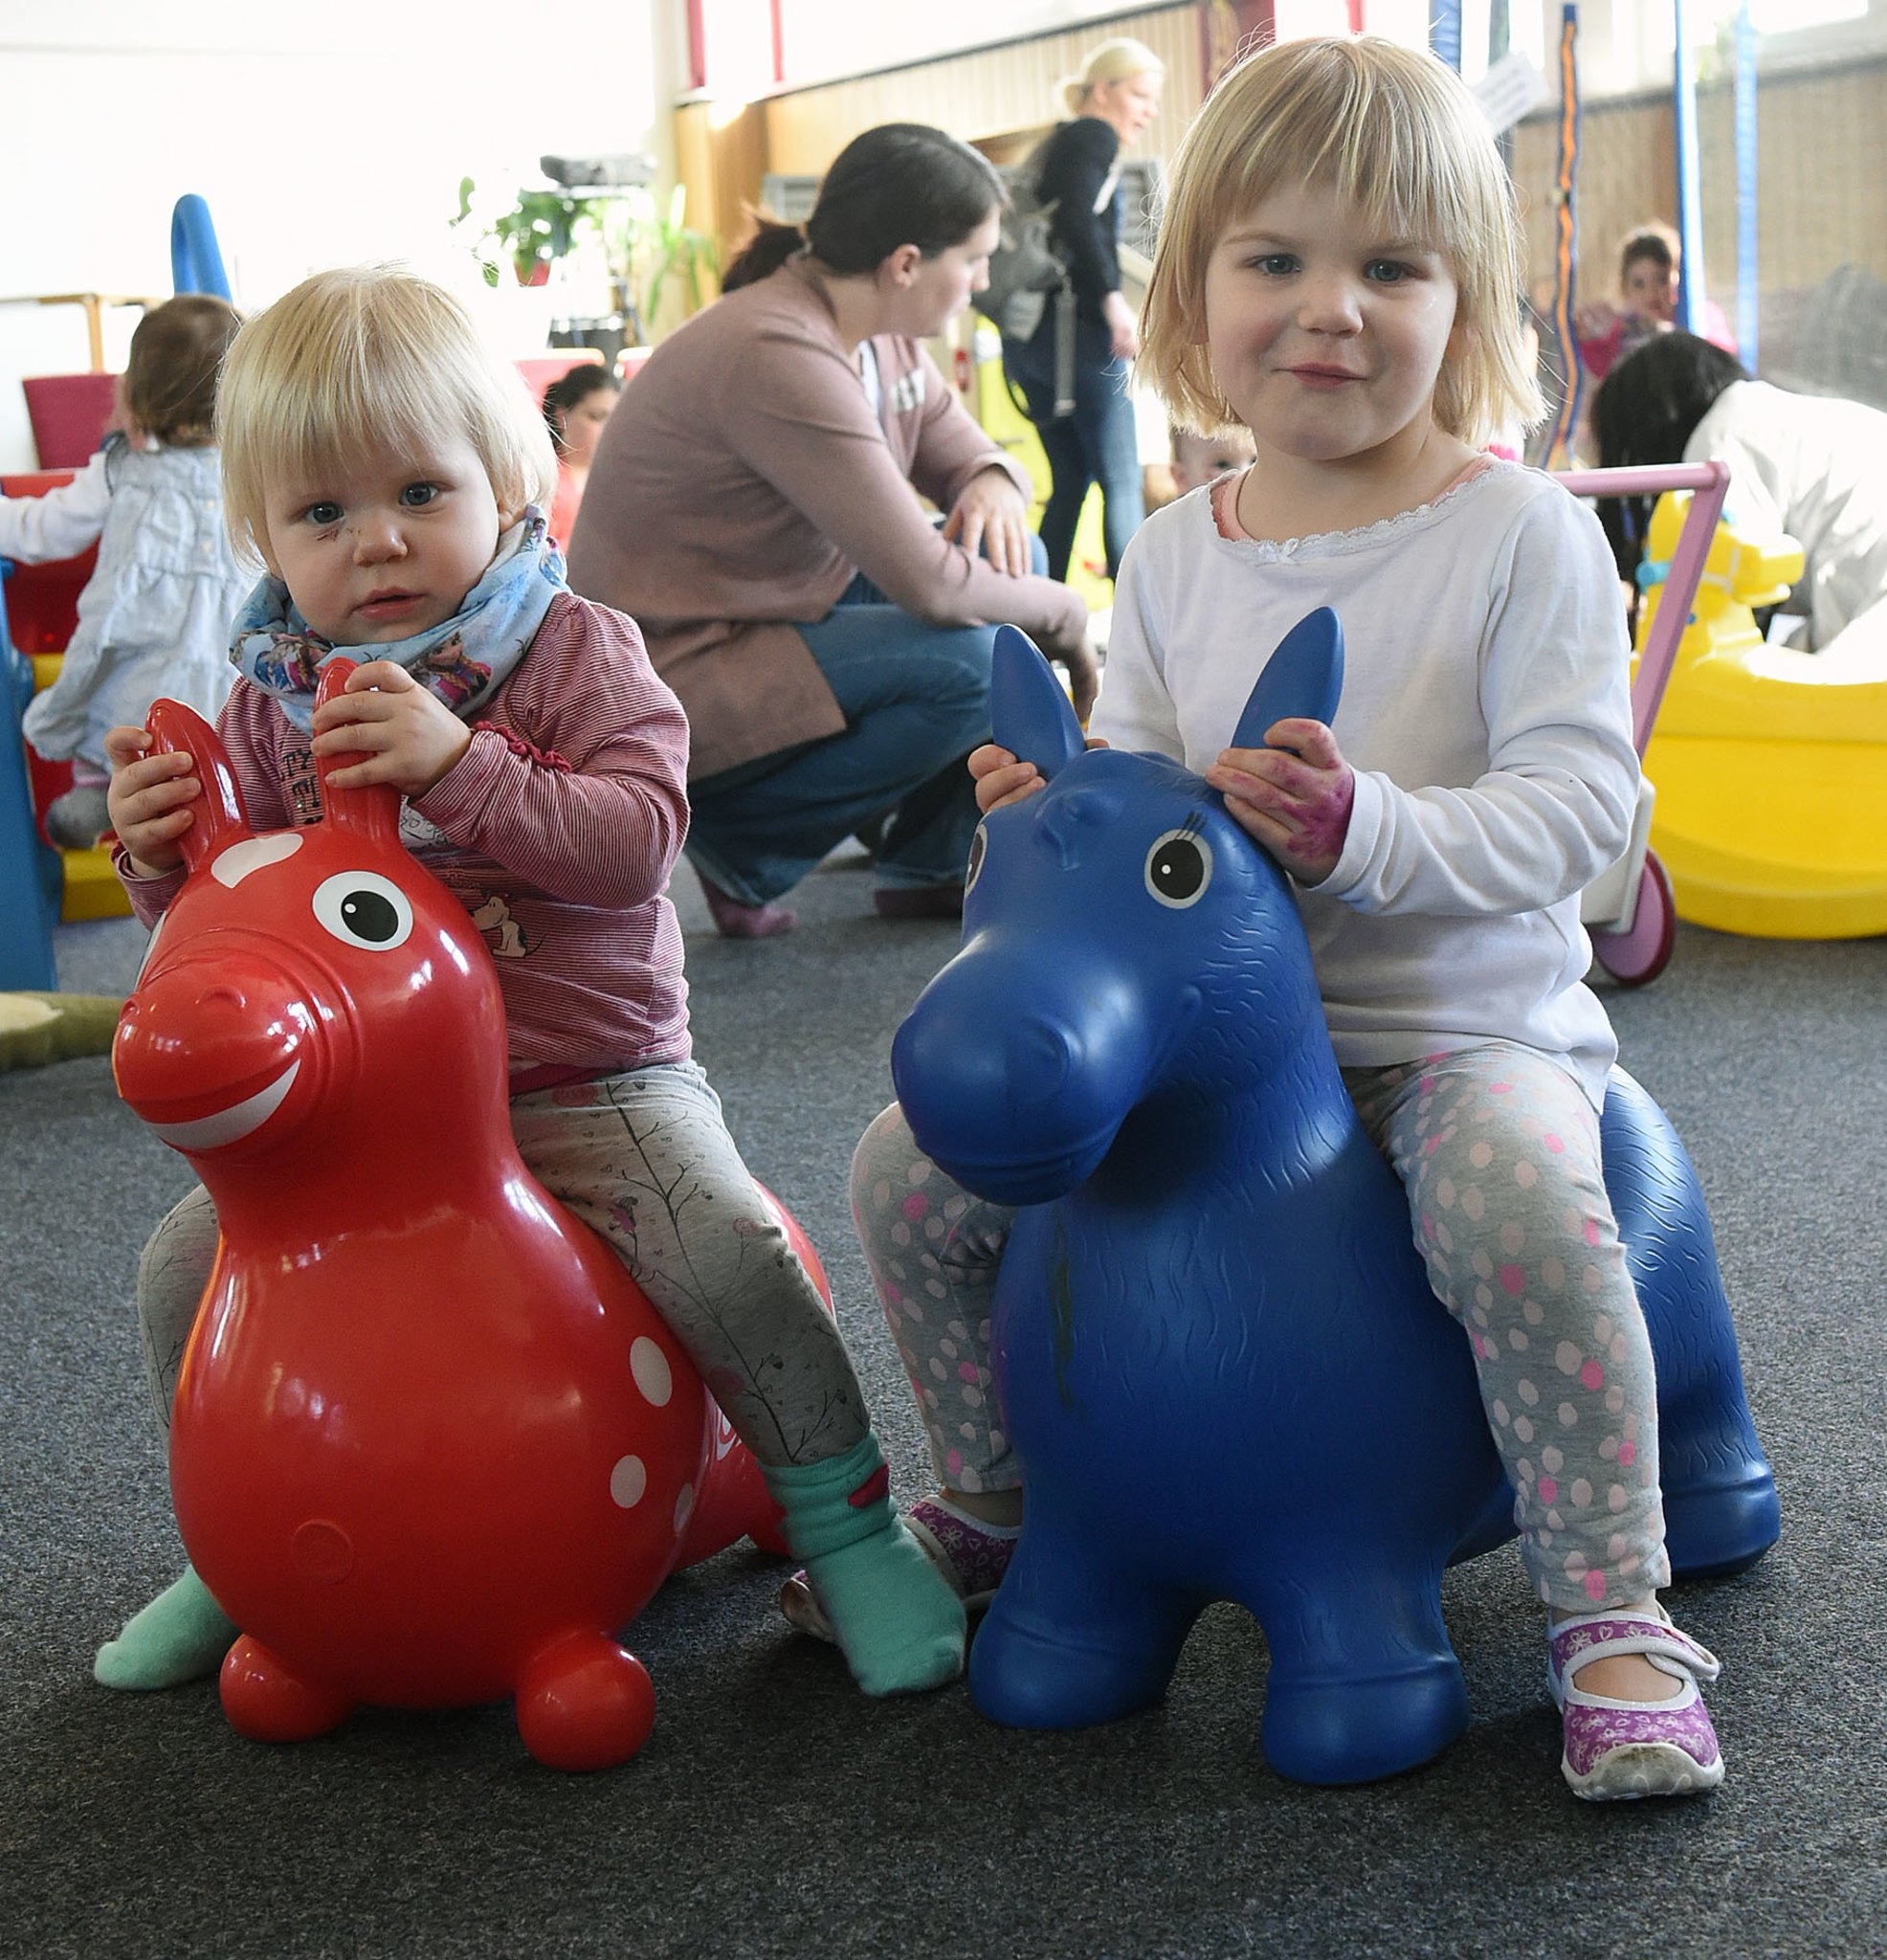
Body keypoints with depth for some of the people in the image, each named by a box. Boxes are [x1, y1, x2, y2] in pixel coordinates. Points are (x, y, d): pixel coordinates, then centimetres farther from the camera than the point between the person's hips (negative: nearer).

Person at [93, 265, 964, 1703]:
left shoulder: (575, 649, -8)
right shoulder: (278, 697, 4)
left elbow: (639, 834, -23)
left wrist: (459, 766, -34)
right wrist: (163, 852, -14)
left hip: (591, 1081, -4)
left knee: (728, 1250, -24)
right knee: (188, 1261, -3)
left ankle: (850, 1529, -2)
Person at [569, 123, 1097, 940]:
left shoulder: (881, 335, 2)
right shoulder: (780, 357, -28)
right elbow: (925, 582, -29)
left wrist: (993, 485, -12)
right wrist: (1063, 616, -14)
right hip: (673, 683, -10)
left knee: (1001, 557, 4)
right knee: (971, 661, -25)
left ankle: (933, 866, 7)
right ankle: (740, 847, -6)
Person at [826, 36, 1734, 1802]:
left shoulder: (1523, 535, -9)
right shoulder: (1172, 559, 6)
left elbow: (1579, 802, -16)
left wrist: (1366, 830, -30)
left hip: (1466, 1017, -5)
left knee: (1520, 1201, -37)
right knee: (913, 1170, -3)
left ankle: (1613, 1618, -18)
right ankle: (997, 1503, 22)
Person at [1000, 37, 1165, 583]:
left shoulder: (1052, 146, 23)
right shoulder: (1095, 137, -4)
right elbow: (1078, 216, -20)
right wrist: (1113, 300, -23)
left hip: (1026, 334, 8)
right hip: (1079, 329, -8)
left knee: (1069, 483, 12)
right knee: (1121, 483, -5)